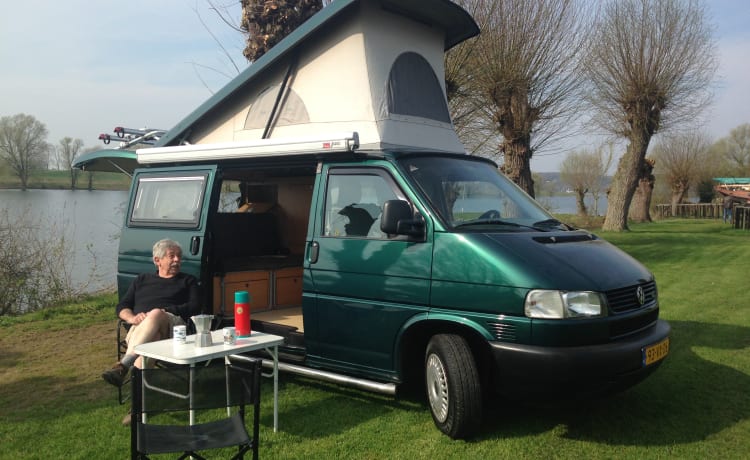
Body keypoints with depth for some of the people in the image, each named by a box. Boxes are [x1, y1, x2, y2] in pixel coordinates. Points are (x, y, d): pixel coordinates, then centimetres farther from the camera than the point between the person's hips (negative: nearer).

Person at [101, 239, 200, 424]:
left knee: (155, 315, -40)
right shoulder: (142, 280, 33)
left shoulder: (188, 281, 26)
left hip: (173, 325, -2)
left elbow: (195, 307, 8)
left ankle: (124, 365, -51)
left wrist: (165, 311, -6)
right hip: (139, 328, 2)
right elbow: (122, 307, 24)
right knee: (149, 340, -39)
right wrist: (132, 317, -2)